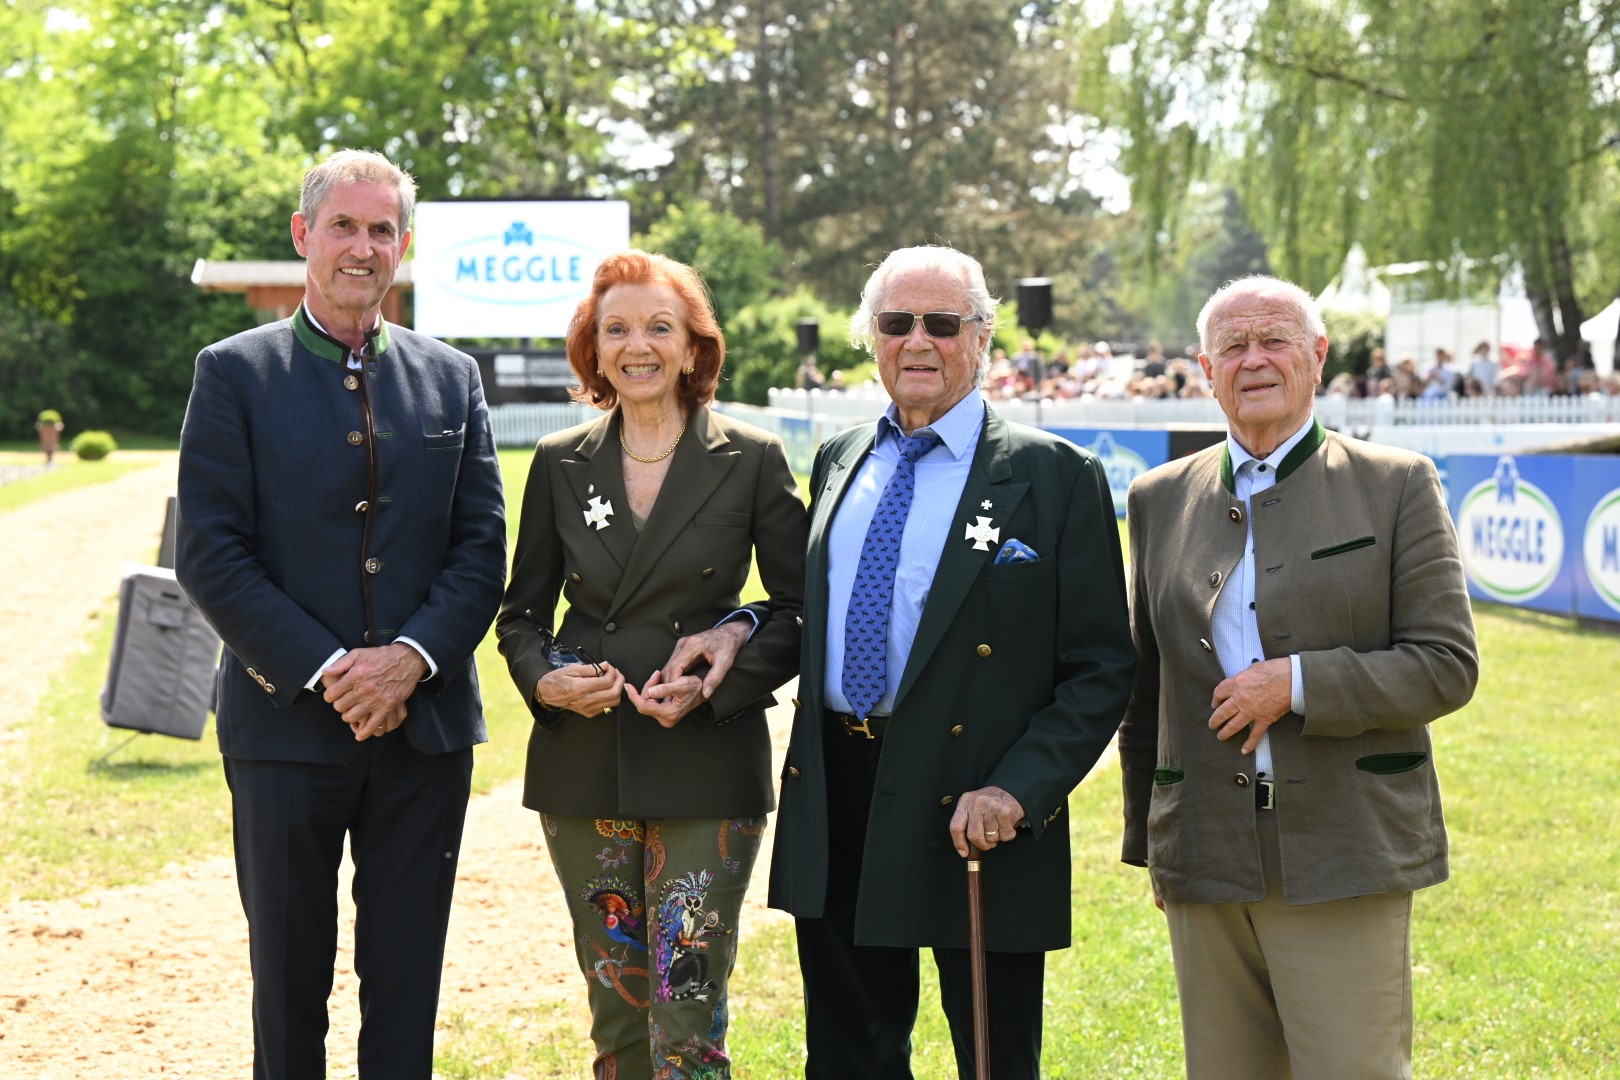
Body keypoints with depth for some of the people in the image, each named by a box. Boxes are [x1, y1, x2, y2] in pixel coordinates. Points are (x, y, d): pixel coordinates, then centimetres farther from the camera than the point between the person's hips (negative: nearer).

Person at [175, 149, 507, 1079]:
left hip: (425, 718, 2)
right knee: (290, 977, 8)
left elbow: (482, 547, 5)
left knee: (407, 983, 9)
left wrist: (412, 655, -11)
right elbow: (210, 553, -6)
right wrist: (326, 671, -14)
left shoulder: (452, 377, 9)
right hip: (287, 723, -2)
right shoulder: (235, 373, 0)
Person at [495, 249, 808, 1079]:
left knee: (687, 1012, -8)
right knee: (615, 1008, 9)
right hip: (583, 761, 3)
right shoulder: (559, 464, 8)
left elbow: (803, 607, 3)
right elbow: (521, 610, 14)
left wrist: (720, 682, -13)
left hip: (707, 766, -3)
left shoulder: (752, 460, 1)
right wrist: (543, 679, -8)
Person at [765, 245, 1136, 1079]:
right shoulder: (839, 461, 13)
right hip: (836, 802, 5)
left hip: (970, 815, -5)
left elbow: (1101, 668, -8)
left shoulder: (1055, 477, -5)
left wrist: (1017, 791, -18)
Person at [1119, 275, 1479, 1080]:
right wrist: (1149, 844, 17)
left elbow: (1448, 666, -4)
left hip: (1345, 861, -3)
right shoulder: (1160, 499, 12)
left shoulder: (1398, 486, 2)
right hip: (1206, 868, 3)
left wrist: (1300, 683, -15)